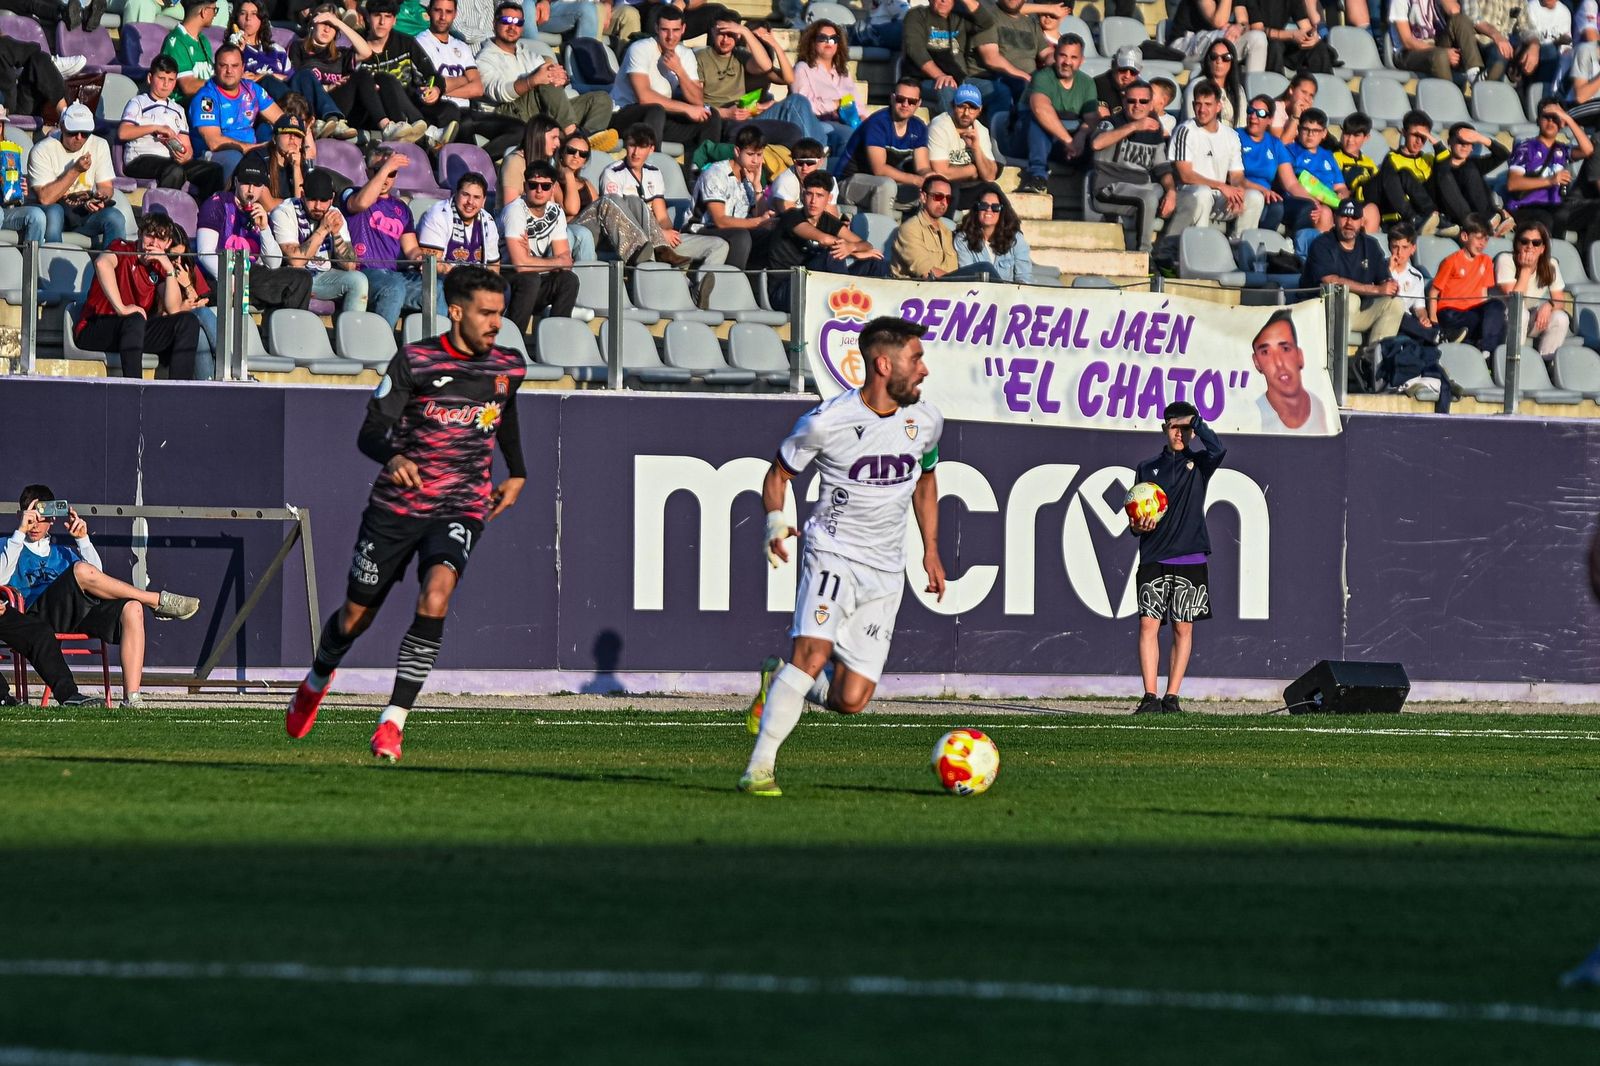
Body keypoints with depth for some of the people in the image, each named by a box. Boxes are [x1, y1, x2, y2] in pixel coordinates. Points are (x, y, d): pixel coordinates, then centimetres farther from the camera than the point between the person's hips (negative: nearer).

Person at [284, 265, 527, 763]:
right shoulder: (414, 361, -10)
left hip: (461, 510, 1)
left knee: (435, 595, -27)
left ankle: (393, 721, -23)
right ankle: (318, 679, 46)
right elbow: (370, 431, -15)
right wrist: (393, 457, -36)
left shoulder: (508, 367, 3)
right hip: (396, 505, -1)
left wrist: (517, 473, 25)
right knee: (357, 614, 11)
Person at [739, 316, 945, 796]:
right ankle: (760, 767, -24)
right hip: (834, 553, -4)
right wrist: (775, 522, -17)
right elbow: (779, 473, 2)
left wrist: (931, 551, 18)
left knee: (851, 700, -3)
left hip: (886, 571, 4)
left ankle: (778, 682, 28)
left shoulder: (925, 421, 2)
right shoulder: (826, 422, -13)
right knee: (814, 651, -29)